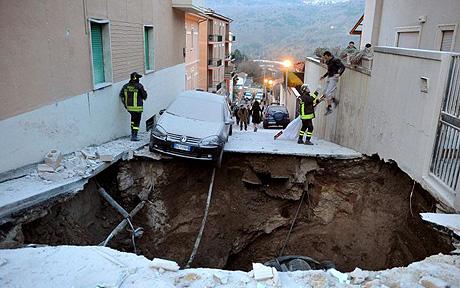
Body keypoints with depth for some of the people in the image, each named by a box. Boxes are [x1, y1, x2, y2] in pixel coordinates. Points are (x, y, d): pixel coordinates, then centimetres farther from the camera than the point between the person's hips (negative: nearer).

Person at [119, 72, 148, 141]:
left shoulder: (125, 86, 1)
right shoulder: (139, 86, -15)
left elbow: (121, 95, 7)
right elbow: (144, 95, -6)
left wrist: (125, 104, 16)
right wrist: (143, 98, 17)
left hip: (129, 107, 6)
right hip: (137, 107, -6)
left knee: (133, 118, 27)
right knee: (137, 122, 4)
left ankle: (132, 132, 30)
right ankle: (134, 136, 3)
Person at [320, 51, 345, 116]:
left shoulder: (335, 60, -13)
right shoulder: (328, 62, 13)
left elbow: (343, 67, -18)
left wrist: (339, 74, -30)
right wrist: (324, 76, 24)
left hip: (333, 78, -9)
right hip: (329, 78, 9)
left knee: (328, 93, -14)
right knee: (324, 93, 8)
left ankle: (329, 108, -8)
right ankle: (335, 101, 24)